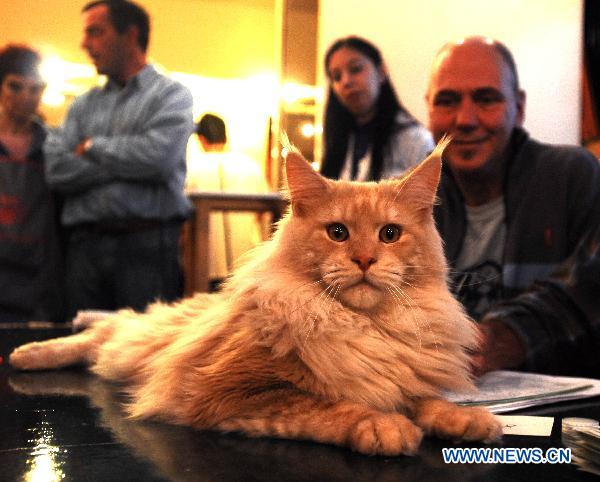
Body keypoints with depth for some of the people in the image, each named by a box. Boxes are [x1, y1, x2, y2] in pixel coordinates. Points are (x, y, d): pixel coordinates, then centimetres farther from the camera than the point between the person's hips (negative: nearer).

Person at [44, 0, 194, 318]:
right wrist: (125, 162, -6)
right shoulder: (83, 105, 18)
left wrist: (93, 146, 1)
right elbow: (56, 170, 3)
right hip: (85, 246, 4)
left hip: (146, 244, -4)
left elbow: (157, 157, -14)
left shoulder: (171, 95, 5)